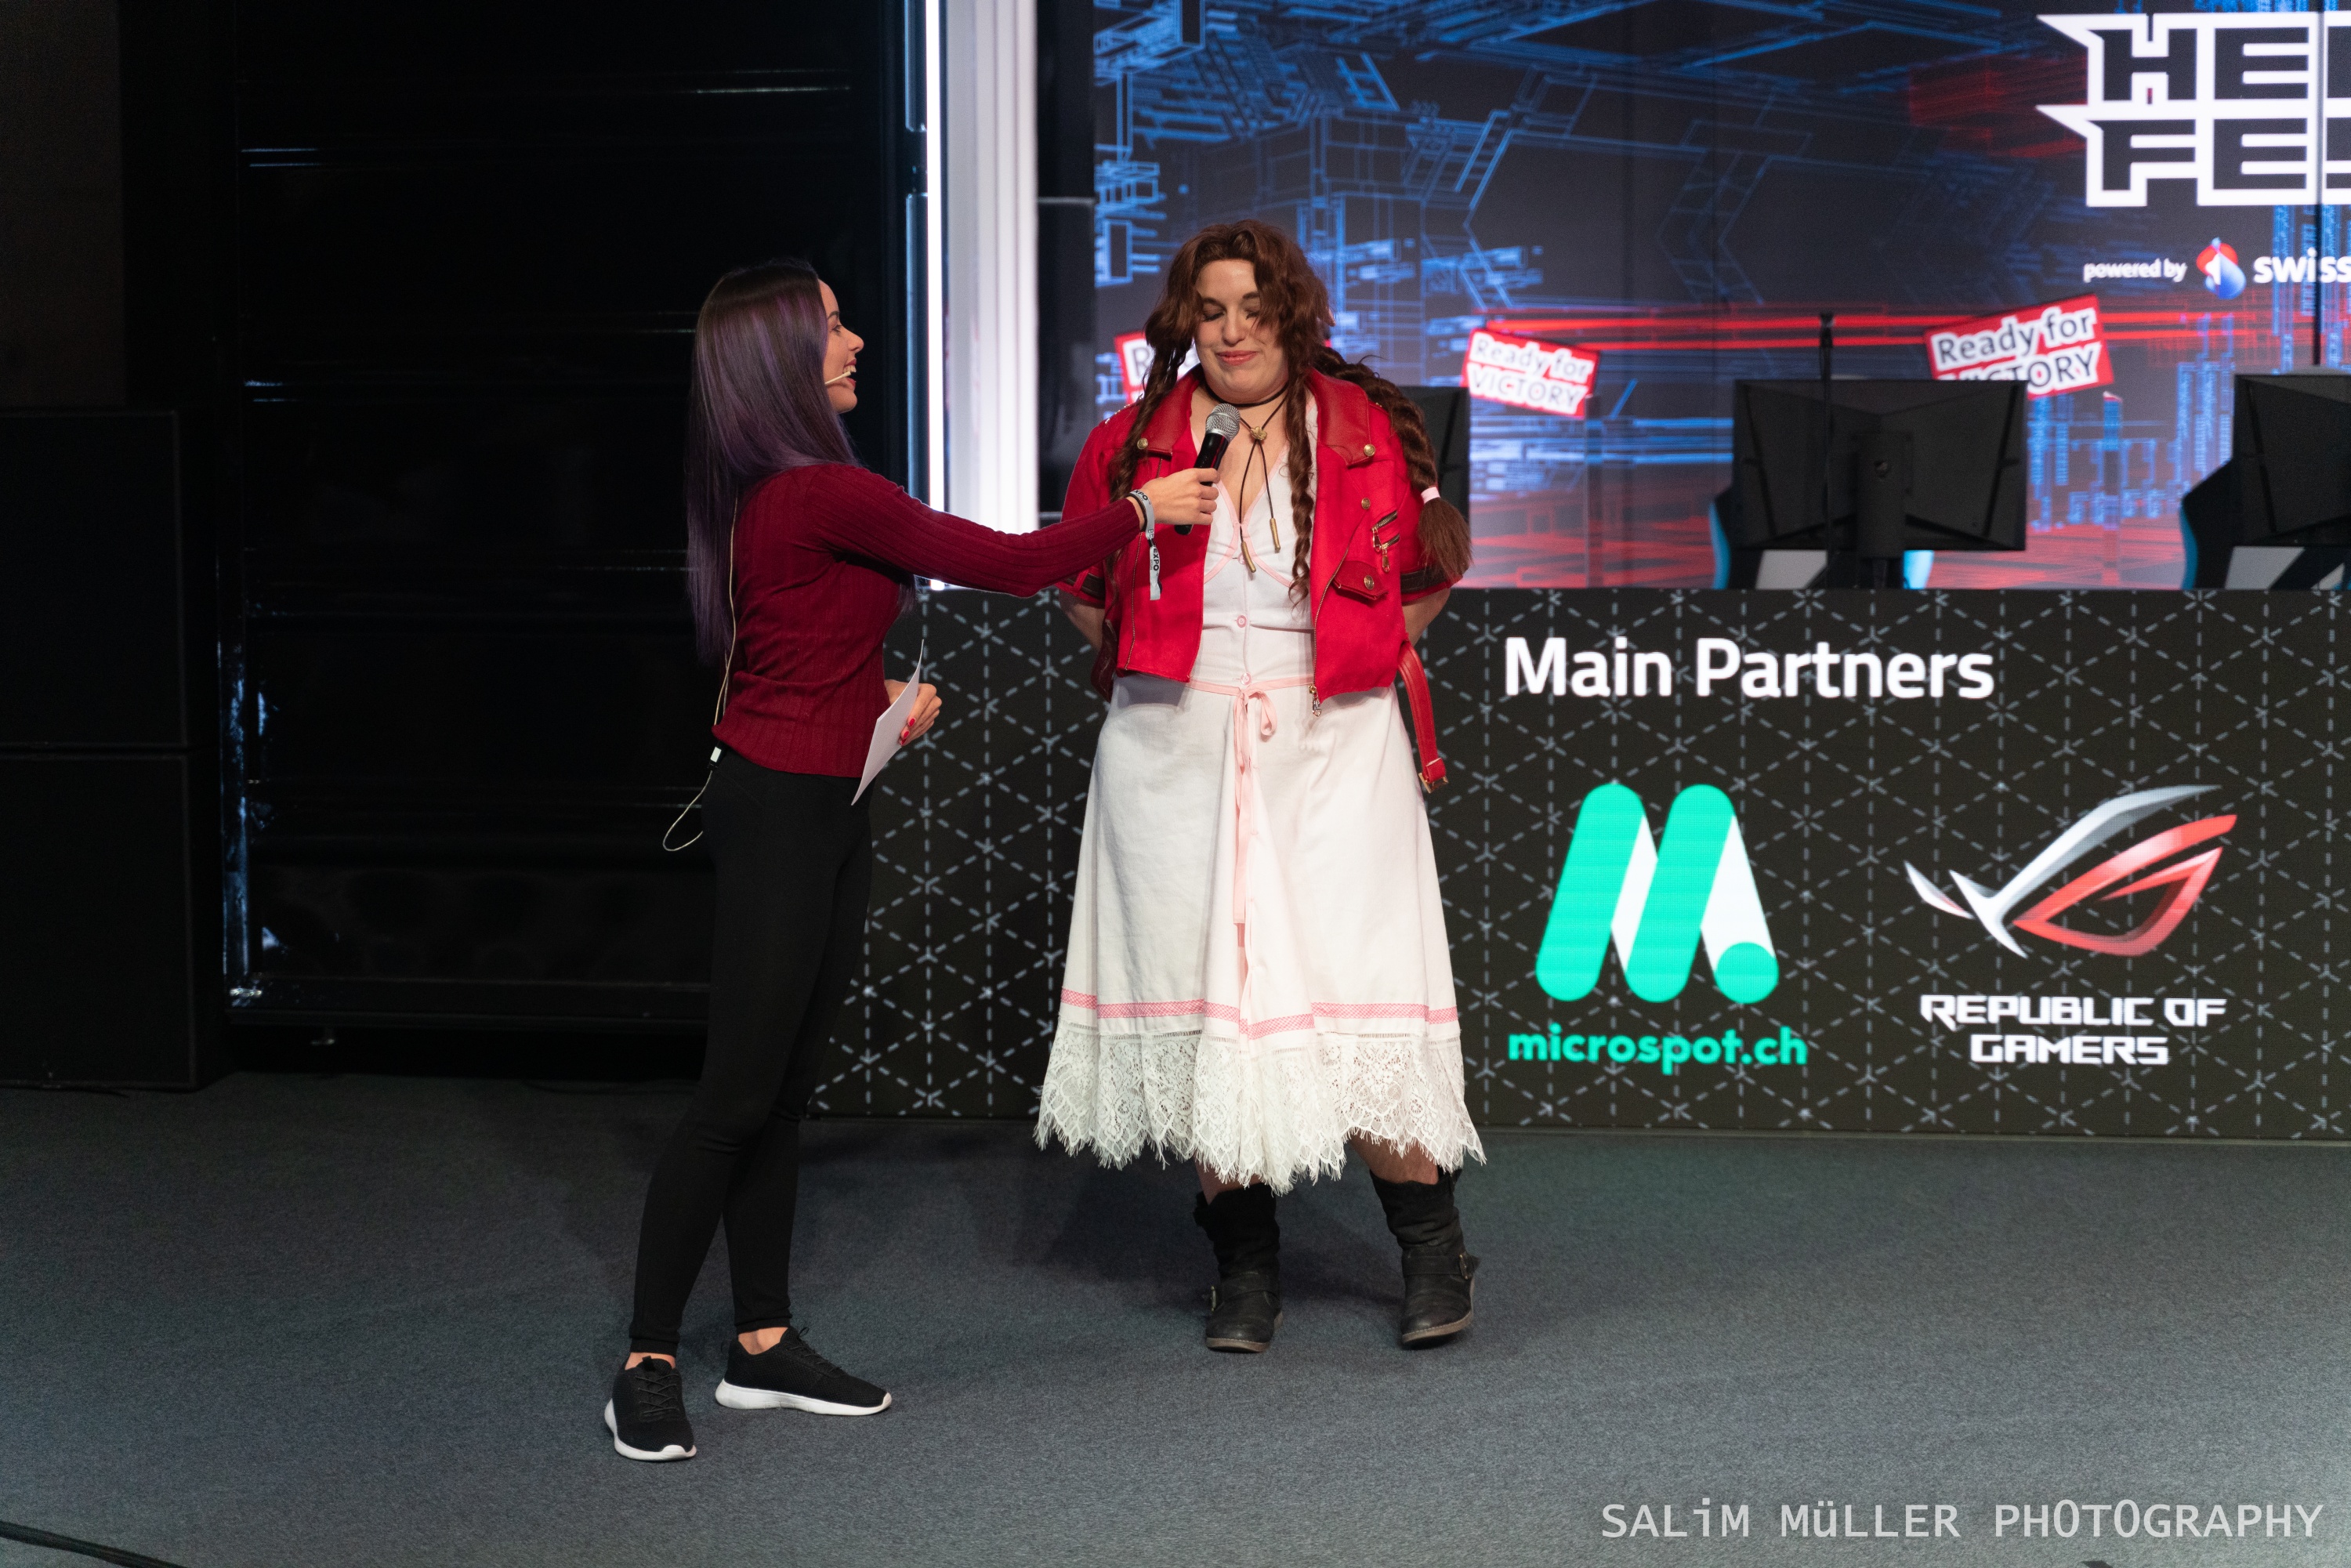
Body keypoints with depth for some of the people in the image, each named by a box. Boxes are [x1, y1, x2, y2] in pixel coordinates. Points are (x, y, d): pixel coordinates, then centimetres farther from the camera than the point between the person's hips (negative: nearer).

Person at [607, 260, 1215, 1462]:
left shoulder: (771, 495, 10)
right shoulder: (827, 495, -20)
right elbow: (1012, 564, -17)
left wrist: (880, 699, 11)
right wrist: (1144, 509, -4)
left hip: (822, 808, 10)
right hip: (781, 810, -10)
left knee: (786, 1088, 12)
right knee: (739, 1093, -7)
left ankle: (764, 1345, 19)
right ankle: (647, 1363, -1)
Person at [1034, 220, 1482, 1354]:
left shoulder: (1370, 433, 3)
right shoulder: (1130, 446, 4)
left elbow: (1424, 581, 15)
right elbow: (1084, 594, 17)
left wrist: (1362, 654, 4)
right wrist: (1169, 660, 6)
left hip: (1330, 751, -2)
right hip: (1176, 759, 2)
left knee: (1355, 998, -8)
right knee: (1202, 991, 3)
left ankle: (1431, 1246, 7)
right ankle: (1243, 1260, 16)